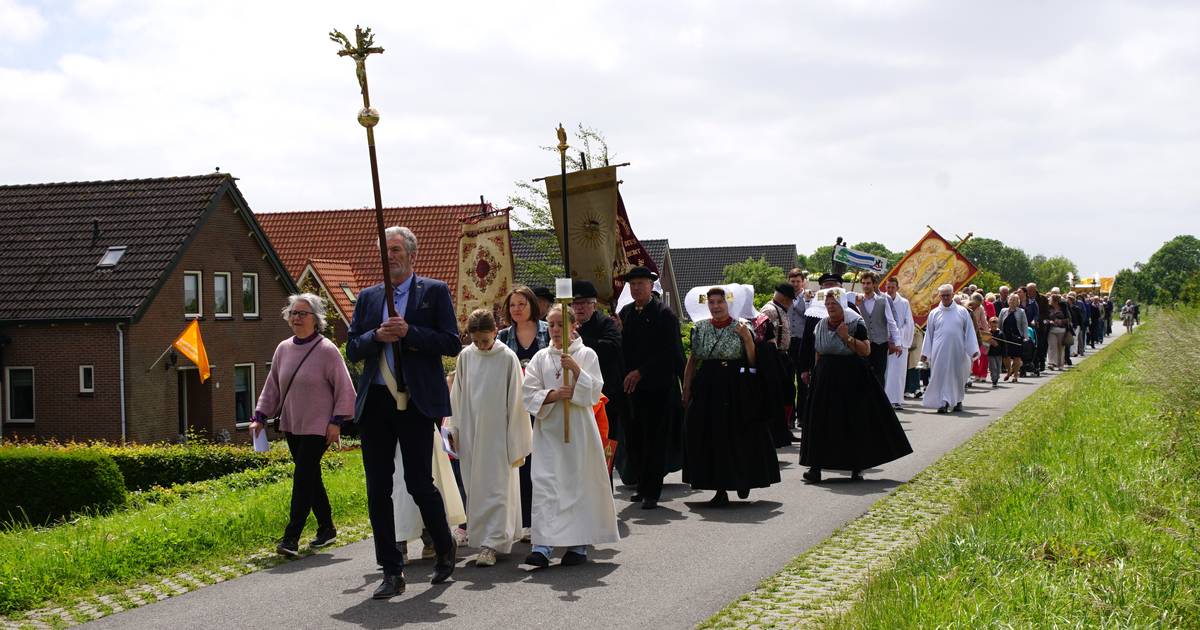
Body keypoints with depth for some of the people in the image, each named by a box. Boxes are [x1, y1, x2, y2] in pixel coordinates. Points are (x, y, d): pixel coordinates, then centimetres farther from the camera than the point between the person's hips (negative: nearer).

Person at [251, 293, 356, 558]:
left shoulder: (327, 350, -10)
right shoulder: (283, 349, 7)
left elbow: (344, 389, -8)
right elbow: (272, 386, 14)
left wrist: (337, 421, -13)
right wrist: (260, 416, 7)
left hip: (317, 427, -6)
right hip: (292, 425, 6)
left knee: (303, 478, -12)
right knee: (311, 478, 13)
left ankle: (291, 538, -13)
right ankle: (326, 528, 26)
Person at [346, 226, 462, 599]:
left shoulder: (434, 292, 4)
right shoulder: (368, 298, 15)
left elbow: (452, 344, -4)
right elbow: (352, 350, 11)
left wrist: (409, 332, -14)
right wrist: (377, 336, -9)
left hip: (416, 402, -4)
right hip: (374, 402, 4)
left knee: (419, 483, -4)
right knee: (378, 489, 3)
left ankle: (445, 549, 23)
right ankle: (392, 572, 10)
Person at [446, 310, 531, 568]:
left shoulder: (508, 358, -8)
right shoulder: (465, 356, 3)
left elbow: (516, 401, -5)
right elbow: (457, 396, 12)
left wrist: (516, 440, -5)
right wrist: (453, 430, 11)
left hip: (498, 435, -4)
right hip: (470, 434, 4)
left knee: (495, 488, -6)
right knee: (475, 487, 9)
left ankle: (491, 544, -7)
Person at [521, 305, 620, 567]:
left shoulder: (586, 355, 2)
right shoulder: (541, 358, 9)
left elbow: (595, 392, -4)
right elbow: (529, 393, 3)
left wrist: (576, 370, -17)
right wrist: (554, 395, -14)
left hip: (578, 428, -2)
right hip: (548, 429, 2)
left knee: (579, 482, 0)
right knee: (545, 483, -7)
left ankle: (579, 544, 9)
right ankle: (543, 545, -10)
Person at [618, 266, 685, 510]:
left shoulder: (665, 315, -6)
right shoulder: (626, 313, 12)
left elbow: (668, 353, -11)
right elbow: (623, 348, 12)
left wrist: (640, 372, -14)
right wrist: (627, 375, -3)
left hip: (658, 387, -5)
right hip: (633, 387, 5)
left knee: (654, 439, -4)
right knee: (634, 438, 4)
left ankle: (652, 492, 1)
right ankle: (643, 486, 16)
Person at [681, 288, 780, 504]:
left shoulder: (741, 327, 0)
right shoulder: (700, 328, 8)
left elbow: (753, 361, -3)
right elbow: (692, 361, 11)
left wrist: (748, 338, -16)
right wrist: (686, 389, 6)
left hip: (736, 389, -2)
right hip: (707, 388, 3)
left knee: (738, 437, 1)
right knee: (711, 439, 2)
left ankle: (743, 481, 22)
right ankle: (720, 489, 8)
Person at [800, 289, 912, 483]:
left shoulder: (856, 324, -5)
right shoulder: (820, 326, 8)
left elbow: (866, 351, -11)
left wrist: (847, 338, -18)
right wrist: (815, 375, 12)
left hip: (852, 379, -3)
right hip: (826, 378, 4)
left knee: (856, 422, 1)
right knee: (821, 422, -2)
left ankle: (857, 467, 11)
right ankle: (816, 466, -2)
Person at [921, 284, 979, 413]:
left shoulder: (962, 312, 5)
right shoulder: (934, 313, 7)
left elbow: (969, 332, 5)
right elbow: (929, 334, 10)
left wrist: (974, 350, -3)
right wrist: (925, 352, 6)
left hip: (958, 351, 0)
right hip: (940, 351, 0)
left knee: (958, 376, 8)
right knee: (941, 375, -7)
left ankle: (958, 400, 24)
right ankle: (943, 402, -6)